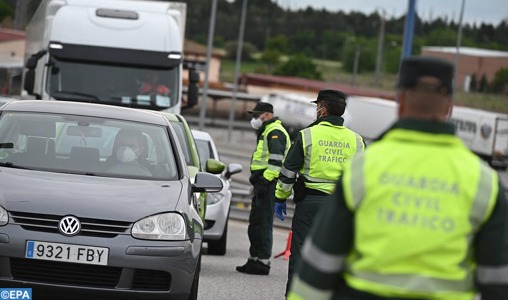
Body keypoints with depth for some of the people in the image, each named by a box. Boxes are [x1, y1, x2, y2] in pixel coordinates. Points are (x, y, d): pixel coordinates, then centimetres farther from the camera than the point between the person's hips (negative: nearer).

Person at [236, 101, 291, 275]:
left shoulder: (275, 132, -11)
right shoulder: (266, 132, 24)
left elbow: (276, 160, -22)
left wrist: (264, 181, -25)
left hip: (268, 183, -11)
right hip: (263, 183, 11)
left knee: (263, 224, -11)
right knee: (255, 224, 14)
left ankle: (263, 262, -10)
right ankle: (254, 260, 20)